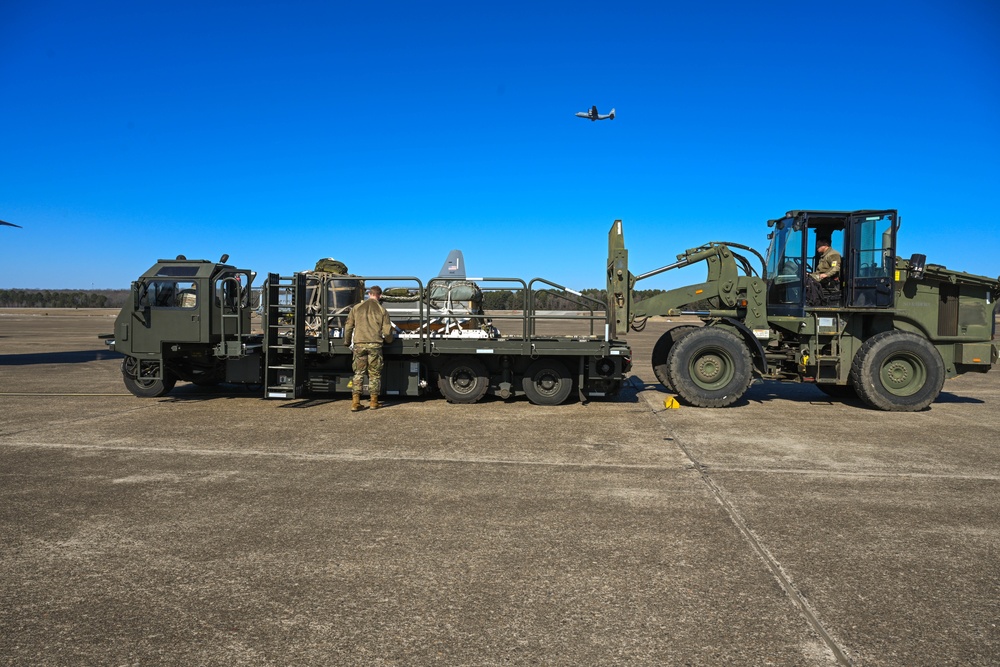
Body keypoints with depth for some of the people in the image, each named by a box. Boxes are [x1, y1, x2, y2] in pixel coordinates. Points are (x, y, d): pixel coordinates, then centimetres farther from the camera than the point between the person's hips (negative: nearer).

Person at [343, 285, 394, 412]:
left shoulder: (356, 308, 8)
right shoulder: (382, 310, 4)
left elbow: (348, 326, 9)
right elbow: (387, 331, 1)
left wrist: (347, 342, 23)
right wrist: (388, 340, 23)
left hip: (359, 344, 1)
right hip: (375, 344, -1)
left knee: (358, 373, 6)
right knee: (374, 374, 8)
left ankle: (355, 402, -1)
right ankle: (374, 401, 12)